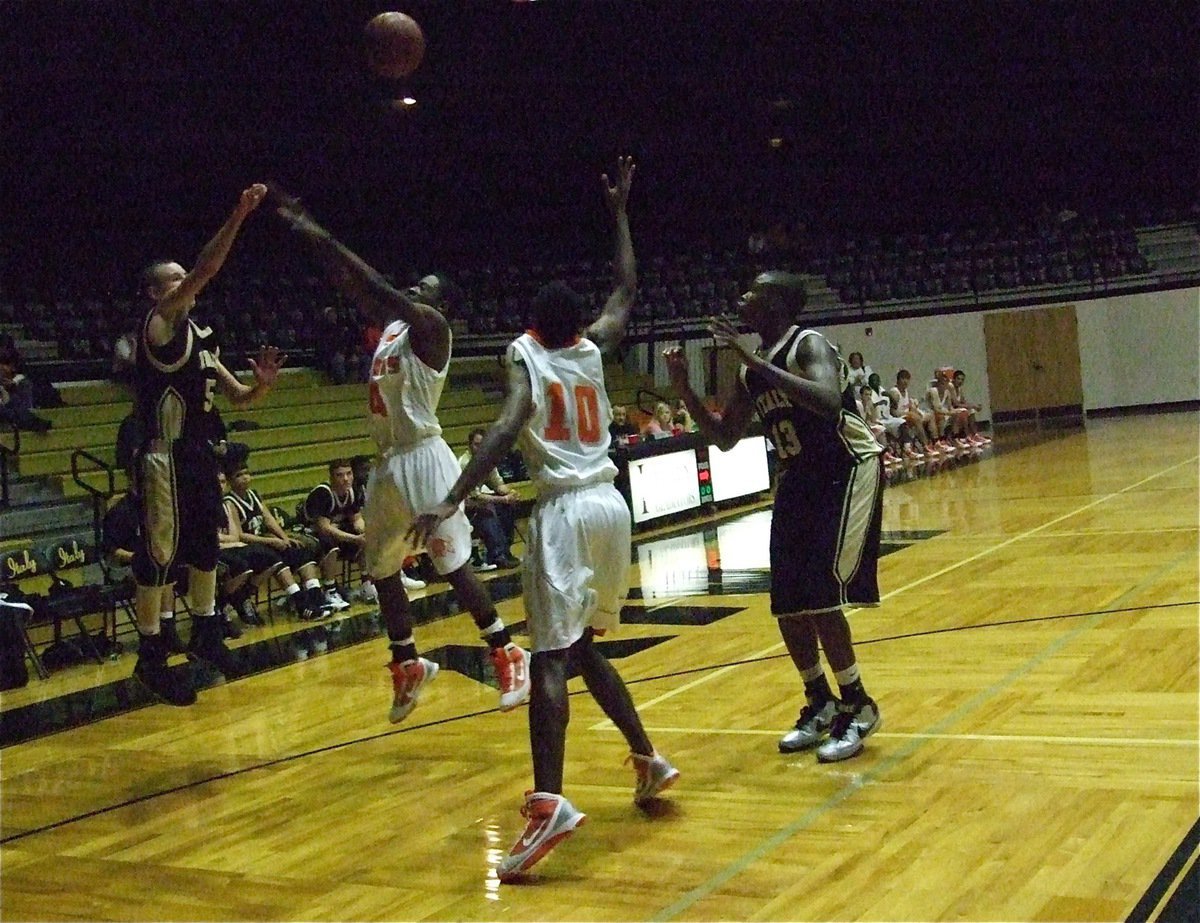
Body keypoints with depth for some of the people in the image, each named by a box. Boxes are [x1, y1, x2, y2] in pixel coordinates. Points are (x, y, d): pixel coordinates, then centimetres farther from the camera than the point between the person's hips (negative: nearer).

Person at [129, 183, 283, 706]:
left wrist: (263, 384, -4)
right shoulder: (159, 323, -10)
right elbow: (205, 271, -24)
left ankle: (205, 633, 34)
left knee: (205, 546, 18)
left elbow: (238, 398, 18)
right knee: (159, 555, -3)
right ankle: (150, 657, 5)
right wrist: (239, 215, -29)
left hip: (201, 455, 9)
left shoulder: (201, 338, 15)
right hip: (166, 457, -9)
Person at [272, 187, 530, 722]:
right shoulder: (392, 323, 16)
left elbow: (378, 287, -20)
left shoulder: (429, 324, -8)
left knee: (453, 563, -10)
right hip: (389, 462, 10)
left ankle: (507, 654, -2)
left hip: (422, 458, -10)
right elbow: (350, 287, 18)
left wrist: (323, 236, -17)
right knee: (381, 569, 15)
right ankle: (408, 664, 28)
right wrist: (308, 233, 12)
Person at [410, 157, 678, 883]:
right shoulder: (592, 350, 12)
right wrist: (620, 211, 37)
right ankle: (648, 759, 26)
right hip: (611, 504, 6)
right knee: (582, 646, 22)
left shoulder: (526, 357, -2)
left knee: (551, 656, -13)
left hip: (565, 511, -6)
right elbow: (628, 289, 29)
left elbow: (507, 431, -20)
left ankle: (549, 802, -26)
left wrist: (453, 502, -27)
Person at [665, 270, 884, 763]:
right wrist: (684, 390, -1)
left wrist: (755, 362, -37)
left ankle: (857, 706, 0)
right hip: (799, 478, 8)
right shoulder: (753, 369, 5)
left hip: (847, 469, -8)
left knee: (820, 594, -16)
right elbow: (725, 437, 13)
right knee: (787, 602, 6)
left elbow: (829, 403, -38)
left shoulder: (809, 345, -18)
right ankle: (820, 703, 23)